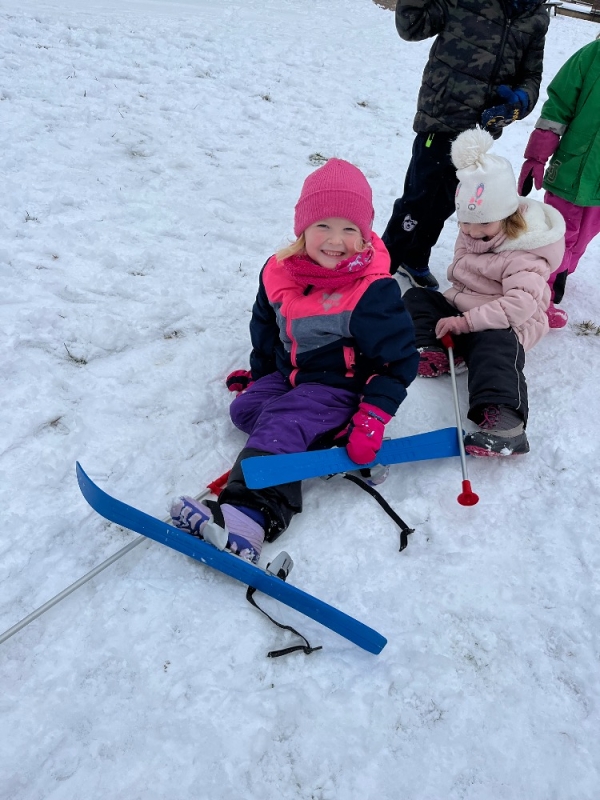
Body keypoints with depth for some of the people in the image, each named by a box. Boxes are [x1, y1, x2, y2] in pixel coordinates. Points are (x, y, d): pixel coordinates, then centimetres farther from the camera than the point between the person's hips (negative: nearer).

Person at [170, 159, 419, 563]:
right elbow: (265, 328, 17)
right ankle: (328, 436, -17)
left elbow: (400, 361, -14)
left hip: (339, 388, -8)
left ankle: (249, 515, -43)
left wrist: (372, 418, -21)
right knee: (244, 409, -10)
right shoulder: (279, 272, -2)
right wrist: (259, 373, 20)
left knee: (279, 427, -28)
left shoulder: (374, 292, -19)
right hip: (287, 376, 8)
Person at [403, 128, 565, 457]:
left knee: (495, 347, -40)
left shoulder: (523, 255, -19)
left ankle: (505, 423, -59)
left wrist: (467, 321, -35)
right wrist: (459, 282, 3)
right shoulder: (471, 233, 6)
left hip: (502, 326, -8)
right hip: (458, 307, 9)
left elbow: (521, 304, -32)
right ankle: (432, 350, -23)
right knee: (416, 297, -2)